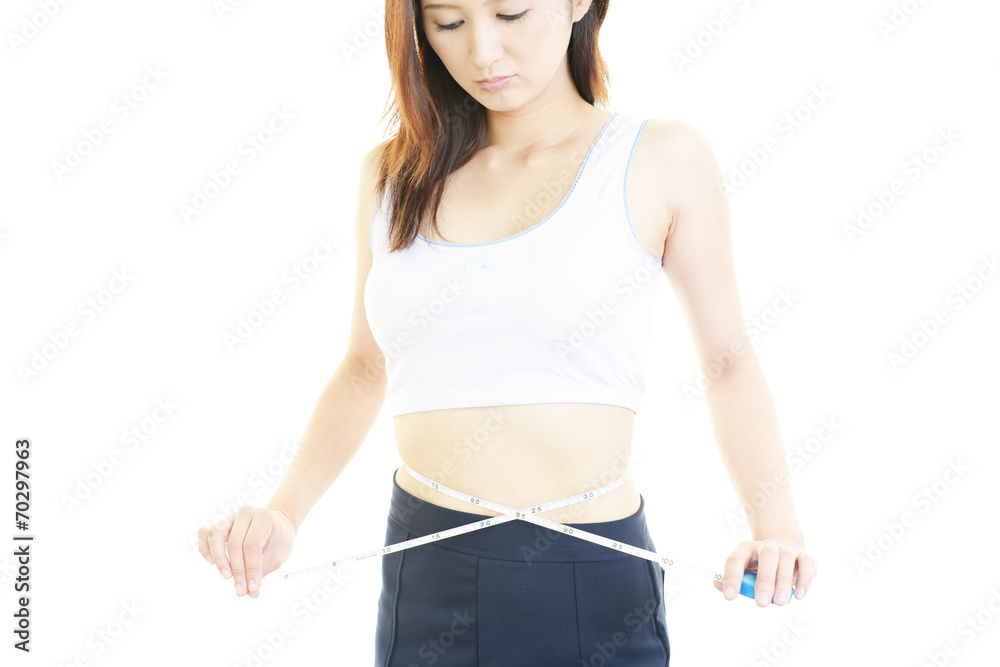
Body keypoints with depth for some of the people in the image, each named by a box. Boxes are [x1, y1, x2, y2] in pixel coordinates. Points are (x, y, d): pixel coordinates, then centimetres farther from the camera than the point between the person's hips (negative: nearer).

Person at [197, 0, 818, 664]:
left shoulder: (663, 159, -4)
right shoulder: (394, 173, 6)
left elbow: (728, 360, 3)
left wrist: (776, 528, -9)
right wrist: (285, 513, 1)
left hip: (591, 587, -3)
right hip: (423, 579, 3)